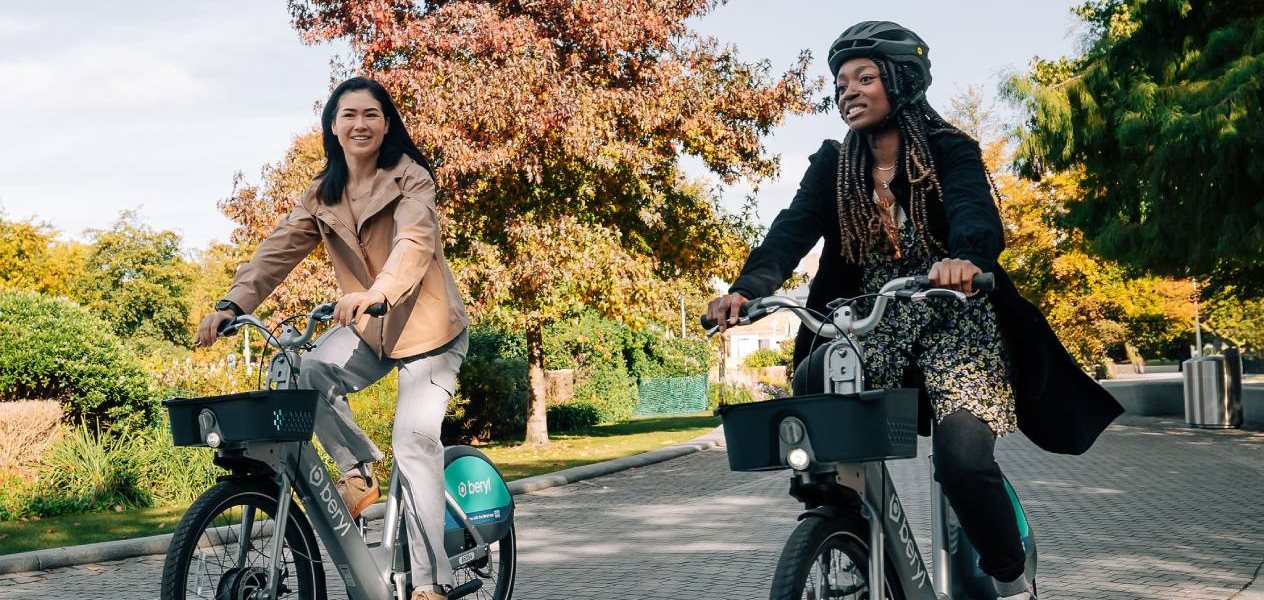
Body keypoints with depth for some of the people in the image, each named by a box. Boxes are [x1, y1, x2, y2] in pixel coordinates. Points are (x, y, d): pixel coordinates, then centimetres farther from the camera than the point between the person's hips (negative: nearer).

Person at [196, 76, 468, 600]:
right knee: (312, 373, -26)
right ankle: (358, 470, -5)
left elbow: (416, 240, -31)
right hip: (367, 326, 5)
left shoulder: (410, 179, -12)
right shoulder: (323, 194, 5)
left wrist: (376, 292, -50)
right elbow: (279, 249, -4)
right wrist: (231, 305, -20)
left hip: (426, 325, -5)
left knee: (414, 437, -18)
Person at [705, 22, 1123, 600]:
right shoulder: (831, 166, 5)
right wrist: (748, 288, -32)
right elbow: (792, 230, -11)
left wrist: (964, 256, -49)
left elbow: (976, 211, -24)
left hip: (953, 326, -4)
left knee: (963, 457, -24)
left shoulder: (950, 151, -5)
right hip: (872, 331, 4)